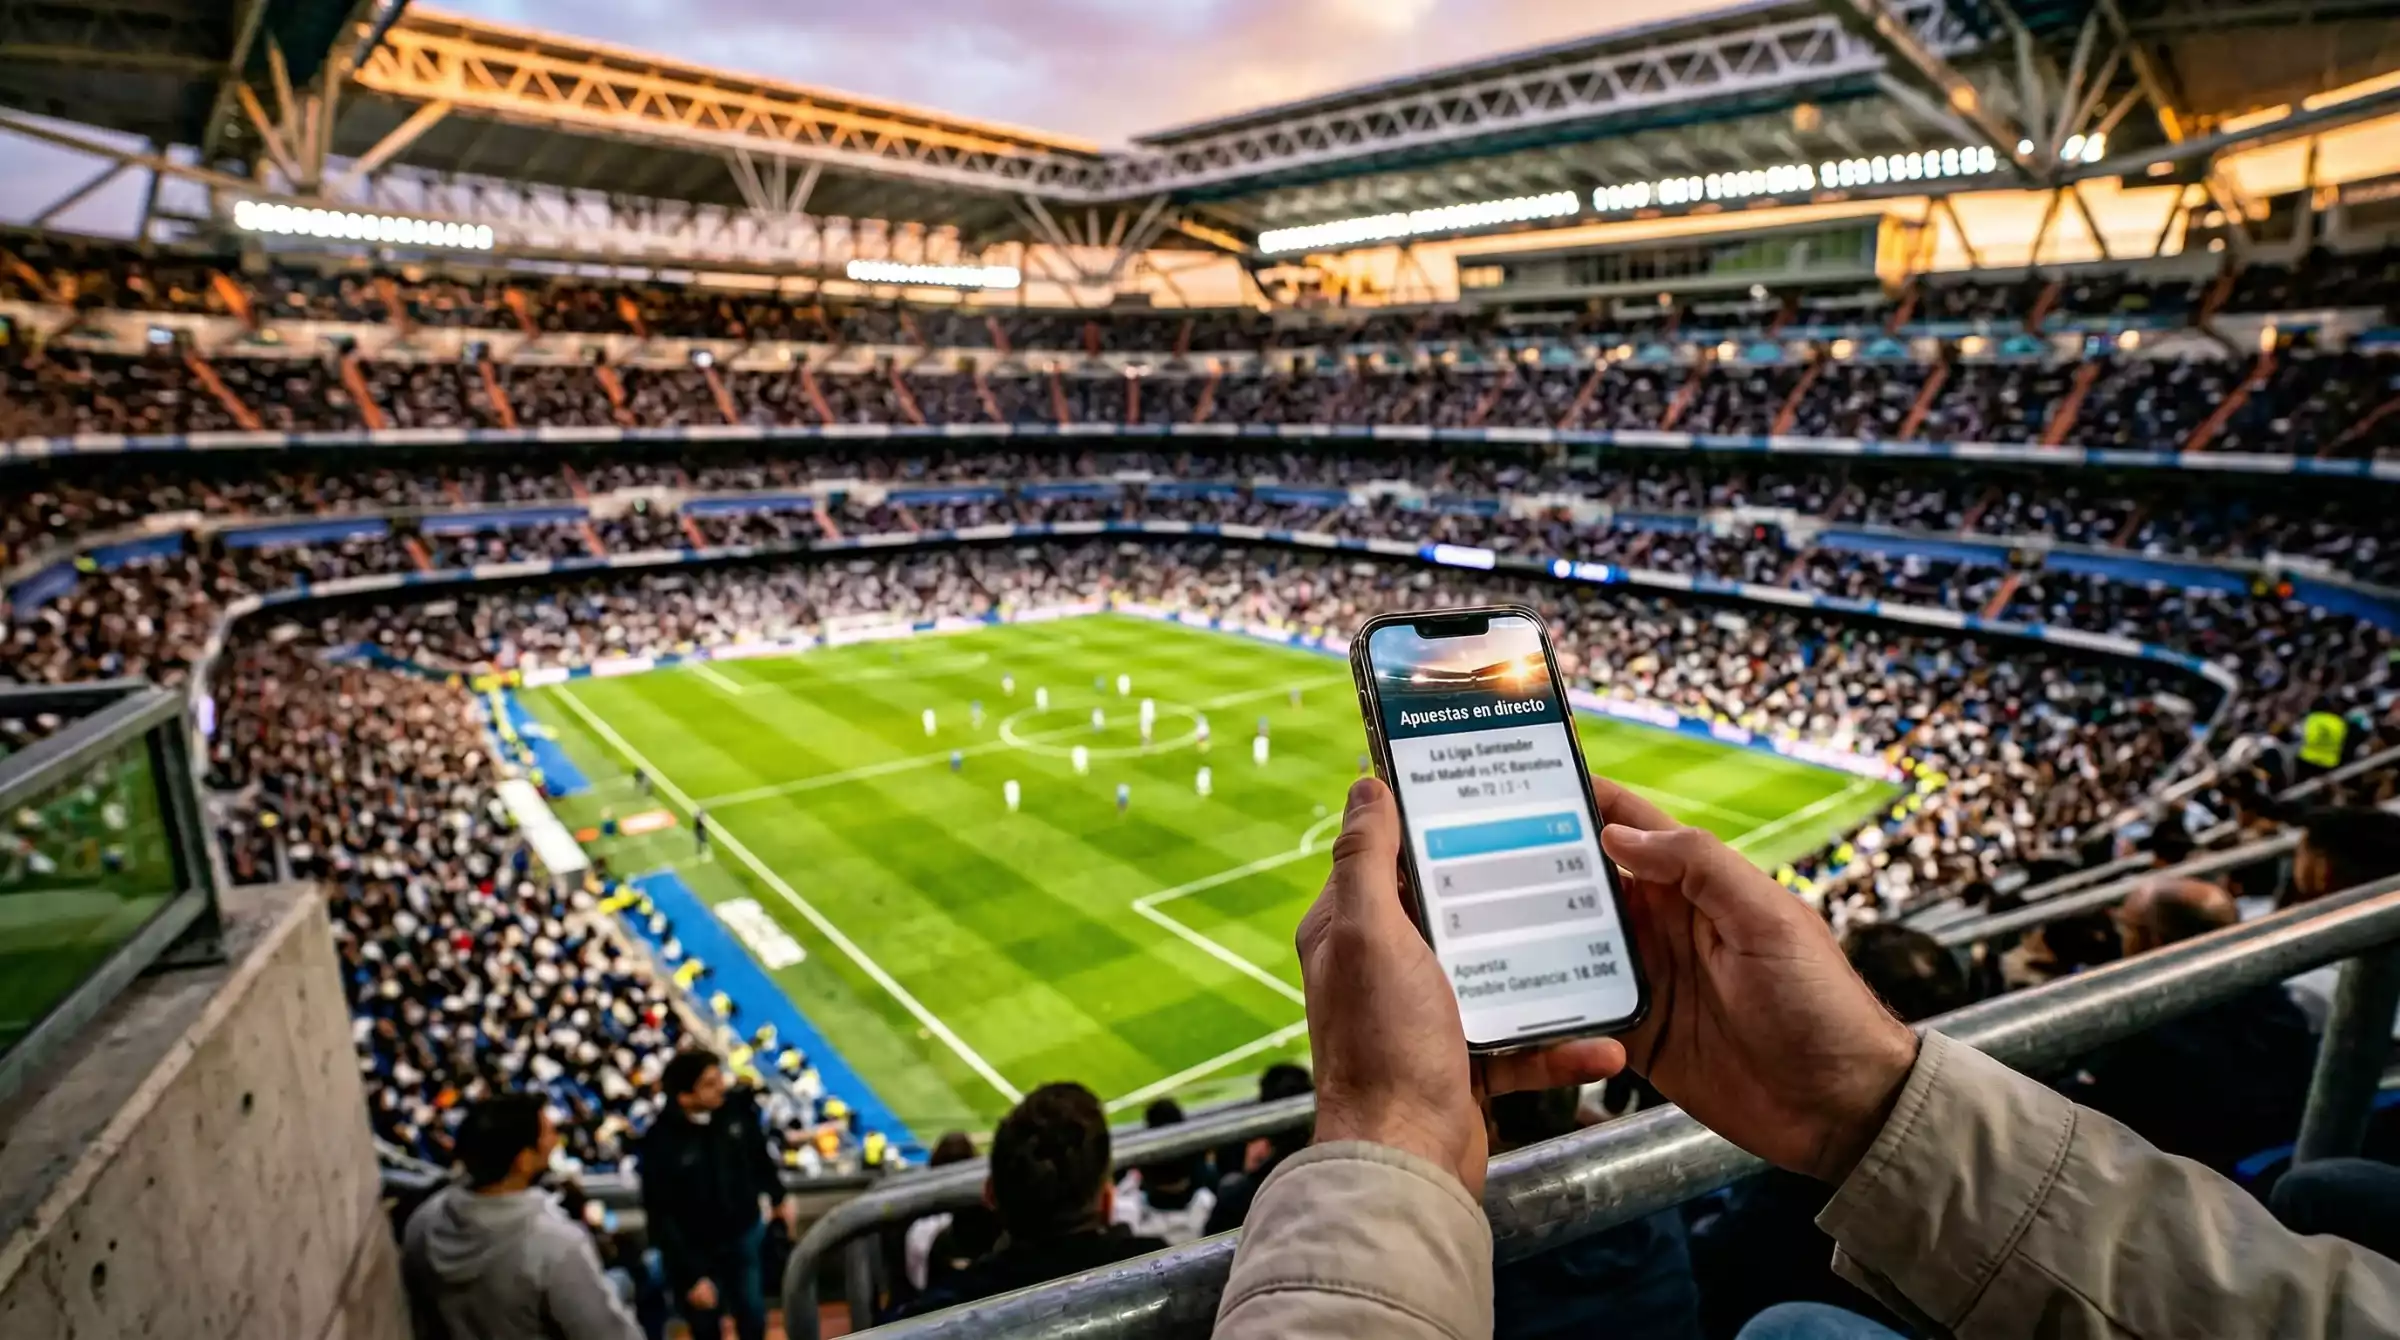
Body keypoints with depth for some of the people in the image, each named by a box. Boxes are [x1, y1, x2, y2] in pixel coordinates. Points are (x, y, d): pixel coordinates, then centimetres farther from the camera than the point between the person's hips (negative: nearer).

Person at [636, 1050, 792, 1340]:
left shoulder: (737, 1106, -18)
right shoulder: (660, 1142, -26)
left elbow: (759, 1154, 3)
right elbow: (661, 1218, -18)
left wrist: (779, 1196, 11)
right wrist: (693, 1276, -15)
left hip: (745, 1234, 3)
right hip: (695, 1248, -3)